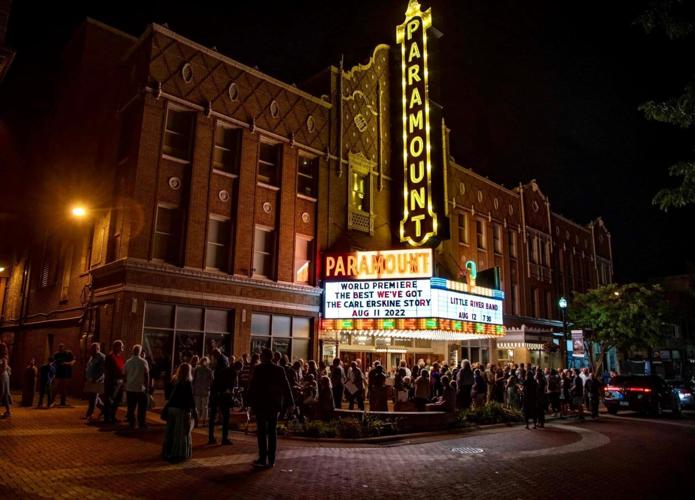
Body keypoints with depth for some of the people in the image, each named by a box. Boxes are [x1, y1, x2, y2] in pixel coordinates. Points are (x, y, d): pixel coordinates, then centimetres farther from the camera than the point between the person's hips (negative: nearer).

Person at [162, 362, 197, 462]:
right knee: (182, 433, 5)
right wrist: (193, 409, -6)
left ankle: (167, 452, 22)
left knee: (170, 432, 14)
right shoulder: (187, 383, -12)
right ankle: (179, 453, 7)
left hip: (171, 408, 6)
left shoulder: (174, 381, 5)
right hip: (182, 410, -6)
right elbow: (190, 398, -13)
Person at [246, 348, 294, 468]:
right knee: (272, 432, 10)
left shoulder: (258, 370, -8)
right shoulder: (279, 370, 2)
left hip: (261, 404, -4)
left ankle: (263, 459, 1)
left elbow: (252, 387, -8)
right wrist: (290, 402, 9)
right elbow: (286, 387, 4)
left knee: (262, 432, 2)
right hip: (275, 404, 4)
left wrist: (250, 402, -2)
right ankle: (271, 459, 13)